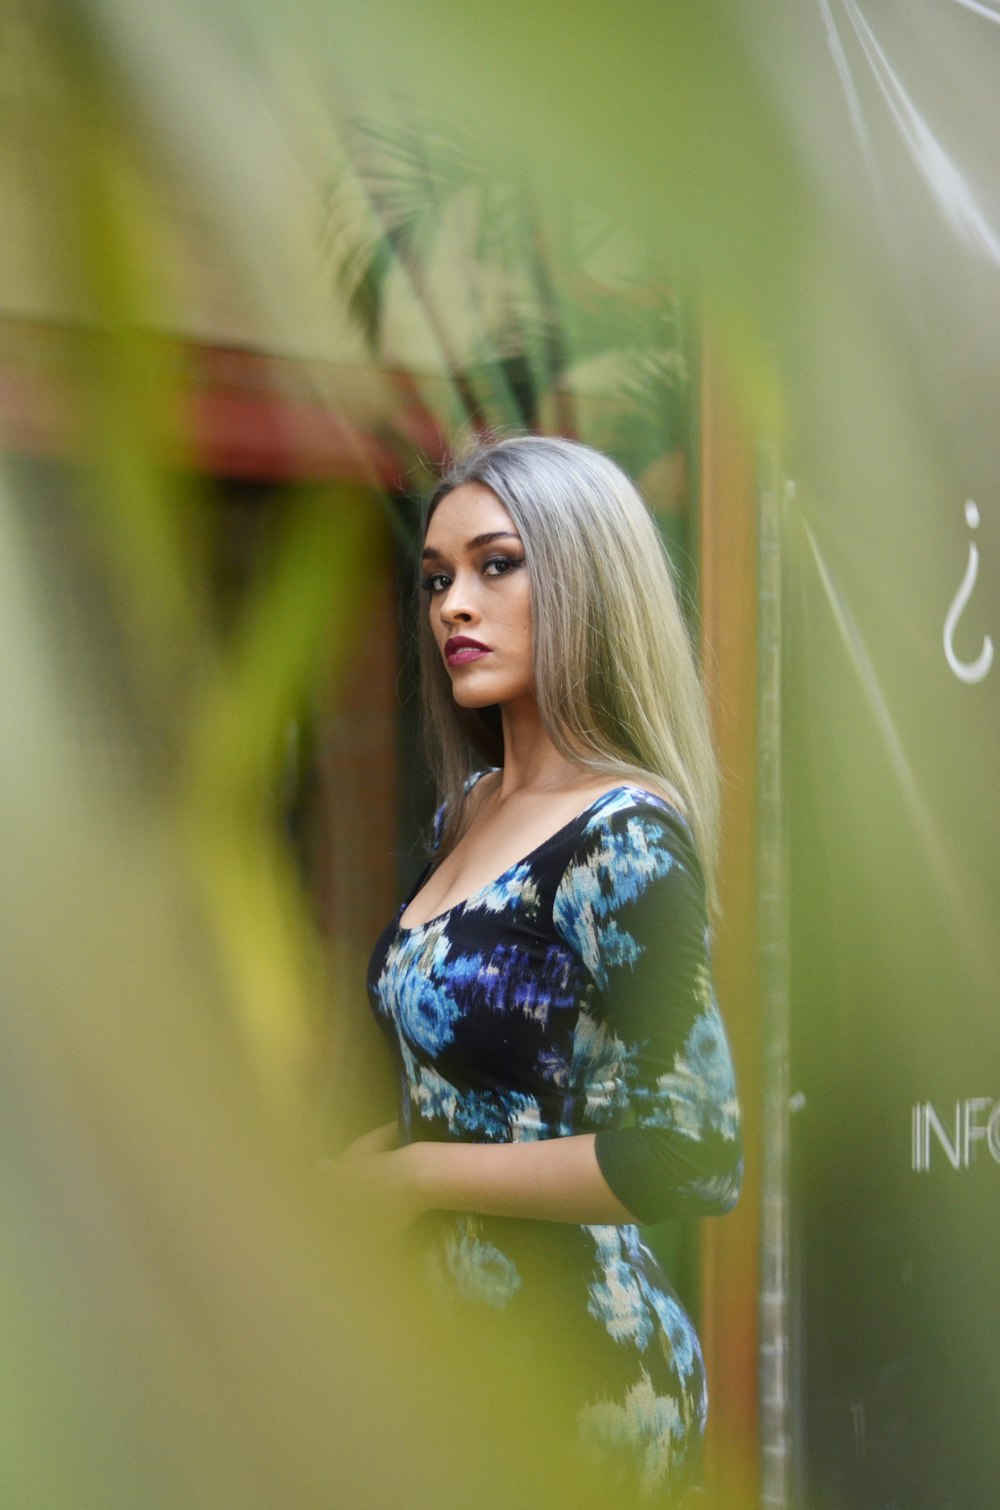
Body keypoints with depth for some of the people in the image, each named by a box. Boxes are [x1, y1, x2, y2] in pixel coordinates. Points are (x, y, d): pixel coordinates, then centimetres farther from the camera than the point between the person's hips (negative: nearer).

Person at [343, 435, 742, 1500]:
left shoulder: (625, 842, -20)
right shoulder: (470, 808, 6)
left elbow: (693, 1156, -27)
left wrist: (416, 1174, -18)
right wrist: (350, 1170, 2)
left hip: (566, 1361, -8)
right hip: (453, 1334, 8)